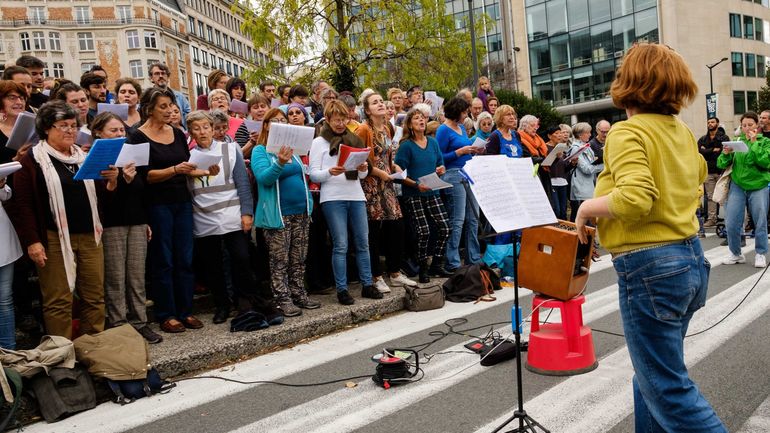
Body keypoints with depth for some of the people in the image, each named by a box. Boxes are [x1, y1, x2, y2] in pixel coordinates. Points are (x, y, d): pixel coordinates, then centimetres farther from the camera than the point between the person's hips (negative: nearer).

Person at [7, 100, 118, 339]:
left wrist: (111, 181, -3)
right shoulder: (33, 159, -2)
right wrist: (32, 241, -15)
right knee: (59, 300, -1)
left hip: (89, 236, 5)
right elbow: (21, 203, -8)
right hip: (55, 239, -5)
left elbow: (100, 193, 20)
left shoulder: (83, 156, 15)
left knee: (95, 296, 8)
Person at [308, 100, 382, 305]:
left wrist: (363, 169, -6)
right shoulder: (319, 142, 4)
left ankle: (367, 285, 15)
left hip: (356, 196, 4)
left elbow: (362, 175, 16)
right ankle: (342, 289, 5)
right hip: (333, 198, -4)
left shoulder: (355, 140, 15)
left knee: (363, 242, 5)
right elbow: (313, 174, -3)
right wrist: (330, 172, -21)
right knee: (340, 245, -4)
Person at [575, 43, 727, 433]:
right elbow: (698, 173, 31)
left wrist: (588, 207, -13)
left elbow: (635, 198, -29)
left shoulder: (627, 131, -15)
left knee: (668, 388, 4)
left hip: (651, 268, -9)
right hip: (691, 259, 9)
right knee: (652, 374, 22)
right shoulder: (682, 131, 11)